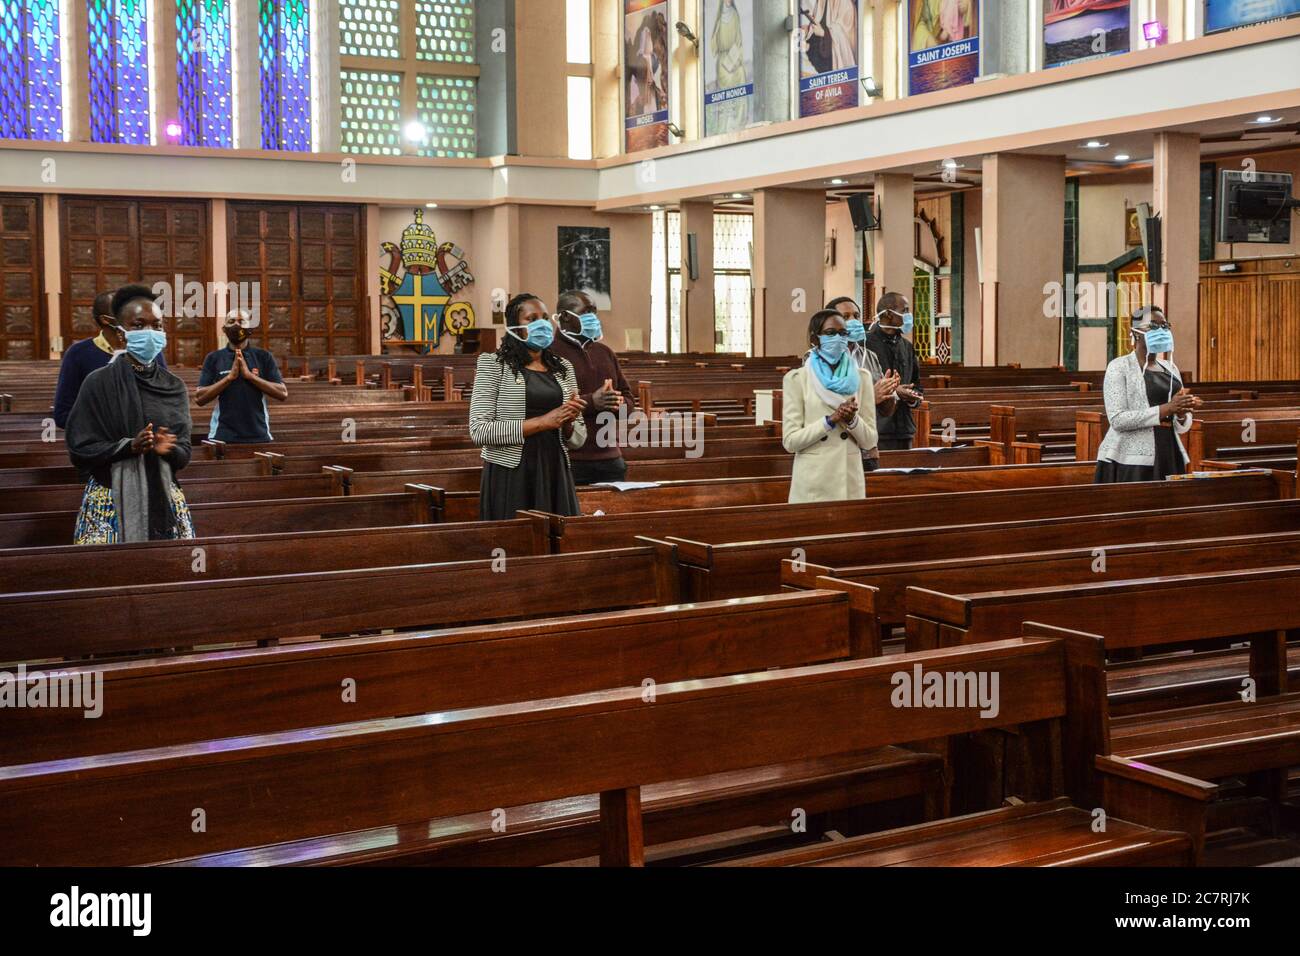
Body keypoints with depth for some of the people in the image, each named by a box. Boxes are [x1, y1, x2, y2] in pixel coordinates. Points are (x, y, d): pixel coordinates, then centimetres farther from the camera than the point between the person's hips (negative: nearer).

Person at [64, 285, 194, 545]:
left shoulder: (174, 387, 6)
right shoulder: (98, 383, -3)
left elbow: (184, 455, 6)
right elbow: (79, 449, -6)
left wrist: (168, 449, -16)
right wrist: (129, 446, -19)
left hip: (164, 499, 3)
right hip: (112, 500, -3)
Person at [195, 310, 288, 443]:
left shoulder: (263, 357, 5)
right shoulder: (213, 358, 5)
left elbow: (283, 393, -3)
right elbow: (199, 398, -2)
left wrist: (250, 375, -11)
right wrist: (230, 377, -12)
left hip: (259, 436, 1)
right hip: (223, 437, 0)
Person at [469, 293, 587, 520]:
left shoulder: (563, 368, 13)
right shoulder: (493, 364, -1)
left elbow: (578, 439, 16)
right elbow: (479, 431, -12)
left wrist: (568, 423, -7)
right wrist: (542, 422, -15)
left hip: (555, 476, 4)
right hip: (510, 476, -4)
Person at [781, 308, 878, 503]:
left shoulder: (861, 378, 7)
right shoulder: (796, 378, -2)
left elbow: (869, 441, 5)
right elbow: (790, 441, -7)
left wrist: (853, 420, -14)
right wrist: (831, 420, -17)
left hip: (851, 481, 3)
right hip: (812, 482, -3)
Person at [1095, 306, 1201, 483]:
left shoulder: (1170, 369, 15)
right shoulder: (1119, 367, -3)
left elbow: (1182, 427, 16)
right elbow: (1117, 420, -15)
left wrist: (1182, 413, -7)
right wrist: (1166, 409, -20)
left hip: (1169, 460, 6)